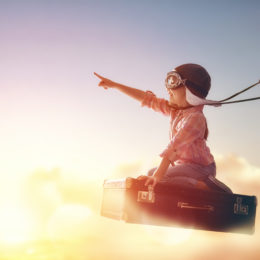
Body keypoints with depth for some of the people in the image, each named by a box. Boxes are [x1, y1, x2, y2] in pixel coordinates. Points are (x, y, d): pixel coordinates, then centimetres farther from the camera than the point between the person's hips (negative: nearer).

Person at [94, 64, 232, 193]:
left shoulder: (195, 117, -23)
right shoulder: (174, 110, 4)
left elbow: (174, 147, -31)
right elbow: (147, 98, 5)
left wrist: (158, 175, -38)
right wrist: (114, 85, 3)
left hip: (200, 166, -9)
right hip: (184, 164, 9)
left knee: (159, 181, -27)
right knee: (151, 173, 21)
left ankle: (207, 186, -21)